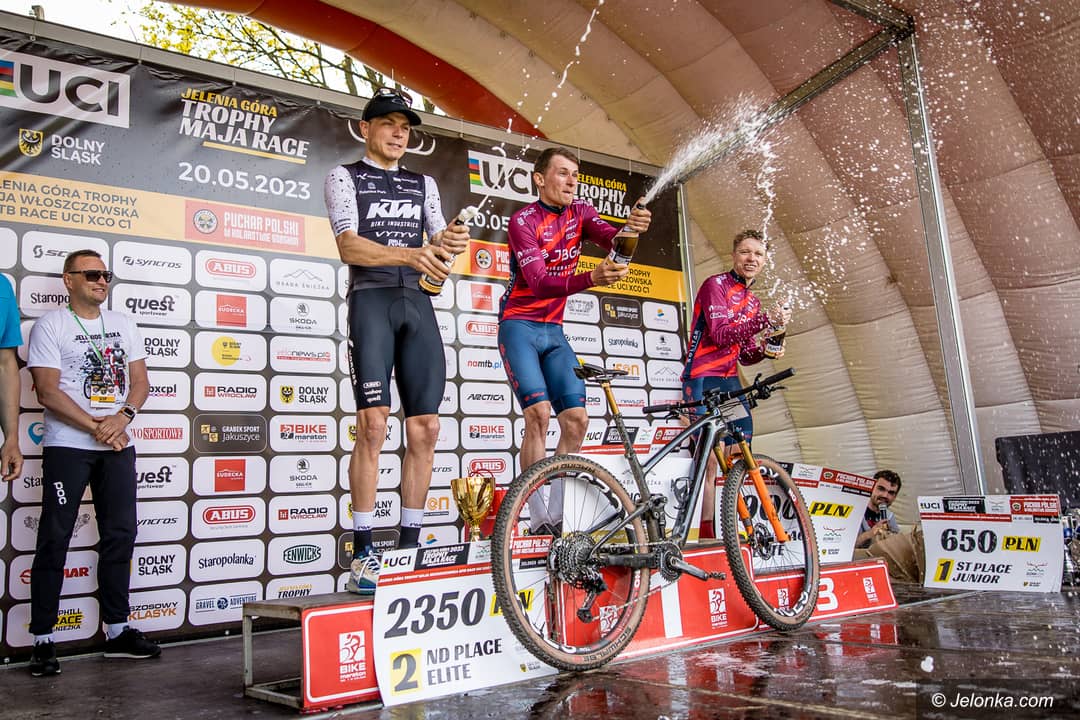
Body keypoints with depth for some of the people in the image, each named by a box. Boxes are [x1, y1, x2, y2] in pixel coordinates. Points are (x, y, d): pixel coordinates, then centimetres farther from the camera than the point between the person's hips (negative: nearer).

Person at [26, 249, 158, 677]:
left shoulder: (123, 325, 12)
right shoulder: (50, 326, -2)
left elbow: (140, 382, 9)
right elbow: (48, 392, -10)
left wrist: (122, 417, -10)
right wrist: (96, 428, -15)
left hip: (118, 446, 5)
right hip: (67, 445, -5)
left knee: (121, 534, 7)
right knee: (55, 539, -1)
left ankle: (117, 630, 18)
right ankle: (42, 640, 6)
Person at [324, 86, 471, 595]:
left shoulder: (423, 184, 22)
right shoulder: (344, 177, 9)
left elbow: (436, 247, 11)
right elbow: (349, 247, -6)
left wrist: (447, 243, -14)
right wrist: (411, 254, -21)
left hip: (418, 304, 4)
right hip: (371, 299, -4)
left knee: (425, 428, -2)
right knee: (373, 424, -16)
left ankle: (409, 546, 7)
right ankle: (363, 553, -11)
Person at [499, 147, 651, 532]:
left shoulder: (579, 211, 5)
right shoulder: (523, 221, -13)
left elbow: (610, 238, -15)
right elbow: (539, 284, -26)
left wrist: (630, 227, -39)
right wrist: (591, 278, -42)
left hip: (554, 331, 6)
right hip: (519, 326, -6)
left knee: (576, 419, -3)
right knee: (539, 412, -22)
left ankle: (557, 515, 7)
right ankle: (537, 518, -15)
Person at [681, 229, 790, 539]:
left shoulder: (752, 301, 18)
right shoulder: (716, 285, -6)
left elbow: (745, 355, 19)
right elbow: (721, 335, -20)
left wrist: (766, 350, -2)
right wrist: (766, 319, -25)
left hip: (729, 380, 8)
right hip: (703, 378, -8)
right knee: (709, 458, -11)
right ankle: (707, 533, -7)